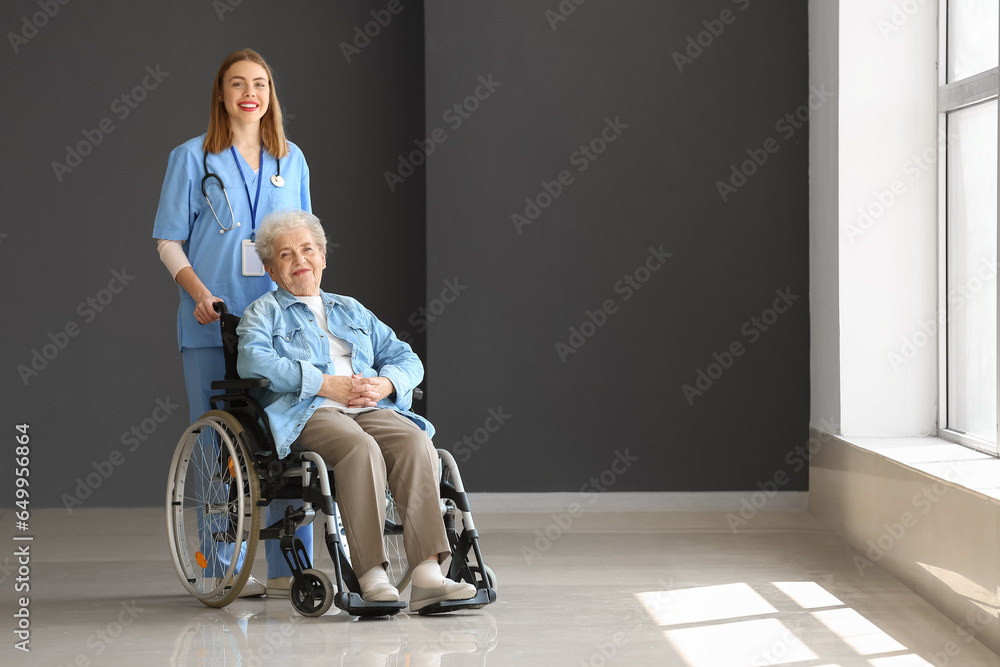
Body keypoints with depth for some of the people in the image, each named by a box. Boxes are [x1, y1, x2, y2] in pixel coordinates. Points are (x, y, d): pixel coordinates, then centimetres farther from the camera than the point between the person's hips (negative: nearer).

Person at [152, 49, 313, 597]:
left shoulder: (291, 160, 14)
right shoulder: (192, 158, 4)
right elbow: (168, 240, 1)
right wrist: (200, 294, -14)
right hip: (212, 323, -3)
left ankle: (287, 566, 8)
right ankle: (223, 568, 4)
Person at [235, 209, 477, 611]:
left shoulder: (351, 310, 32)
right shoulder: (264, 312, 17)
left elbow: (407, 359, 25)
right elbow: (252, 360, -6)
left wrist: (384, 384, 0)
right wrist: (325, 384, -14)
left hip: (371, 409, 4)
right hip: (307, 412, -4)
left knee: (415, 442, -29)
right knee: (361, 448, -37)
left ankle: (426, 575, -39)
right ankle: (371, 577, -40)